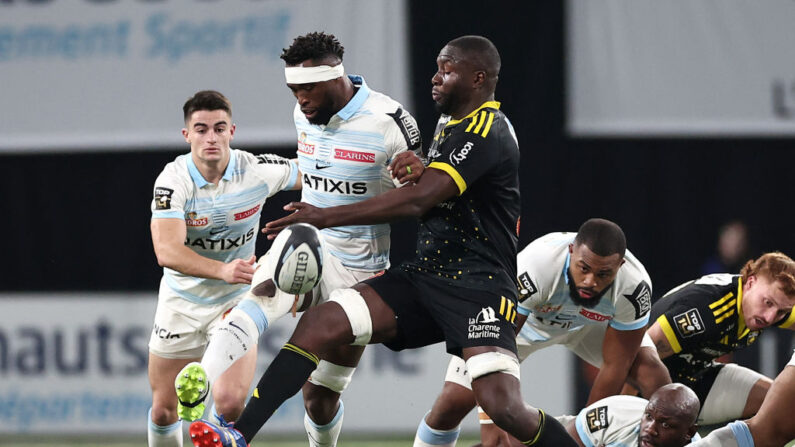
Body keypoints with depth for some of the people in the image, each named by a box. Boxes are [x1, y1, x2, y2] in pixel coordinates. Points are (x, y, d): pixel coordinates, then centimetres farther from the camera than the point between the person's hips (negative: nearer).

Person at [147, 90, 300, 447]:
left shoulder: (258, 170, -16)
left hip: (236, 299, 0)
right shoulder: (173, 180, -21)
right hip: (182, 302, 0)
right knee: (163, 410, 7)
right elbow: (167, 251, -35)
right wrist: (222, 270, -49)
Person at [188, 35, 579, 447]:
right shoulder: (449, 124, 16)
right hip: (424, 274, 9)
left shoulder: (486, 133, -15)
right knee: (319, 324, -9)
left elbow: (418, 200, -23)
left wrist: (326, 217, -21)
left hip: (478, 288, -9)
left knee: (504, 408, -22)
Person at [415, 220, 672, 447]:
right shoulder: (534, 270, -44)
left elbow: (614, 366, -23)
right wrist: (490, 422, -38)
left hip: (589, 323, 2)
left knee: (657, 383, -18)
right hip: (523, 317, -2)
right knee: (453, 401, -15)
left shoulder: (634, 288, -35)